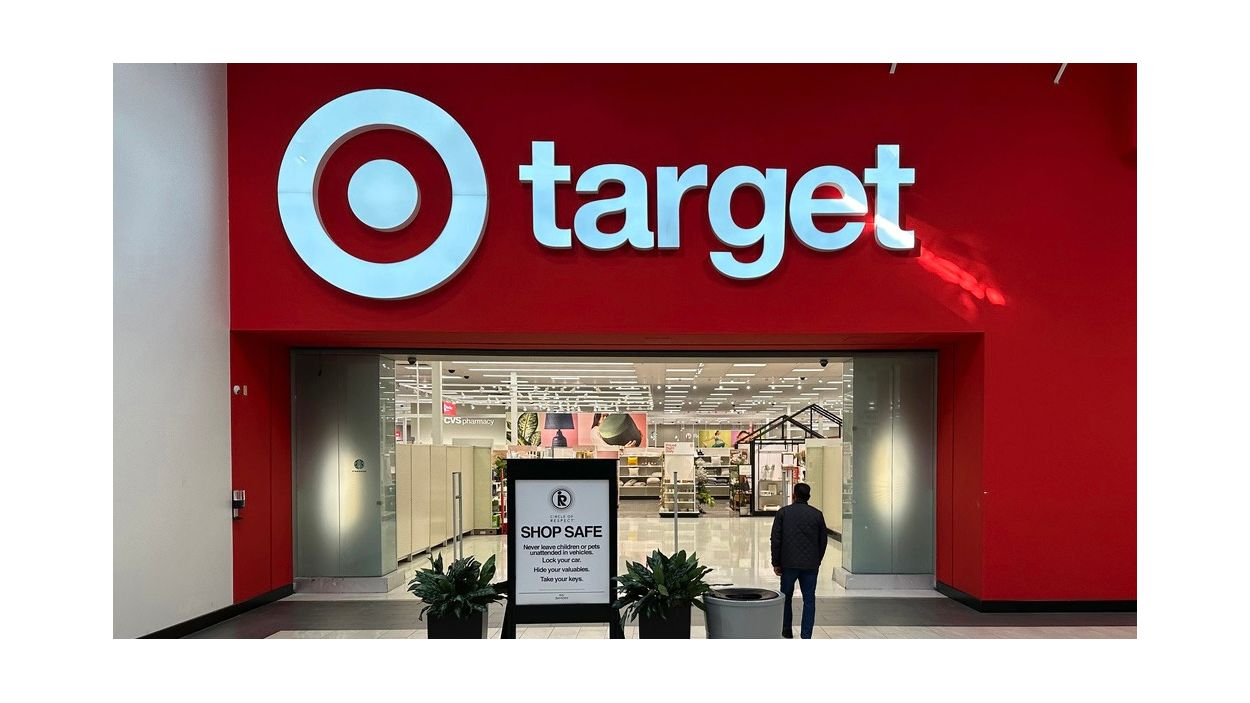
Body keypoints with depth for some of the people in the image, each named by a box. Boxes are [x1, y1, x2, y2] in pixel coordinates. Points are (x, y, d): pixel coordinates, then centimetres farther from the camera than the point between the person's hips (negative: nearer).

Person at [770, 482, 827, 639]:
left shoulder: (783, 513, -1)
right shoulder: (817, 514, 3)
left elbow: (776, 539, -3)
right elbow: (823, 541, 6)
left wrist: (776, 563, 4)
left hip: (789, 563, -1)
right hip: (811, 565, 1)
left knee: (786, 597, 16)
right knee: (809, 600, 7)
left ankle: (787, 631, 24)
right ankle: (806, 635, 4)